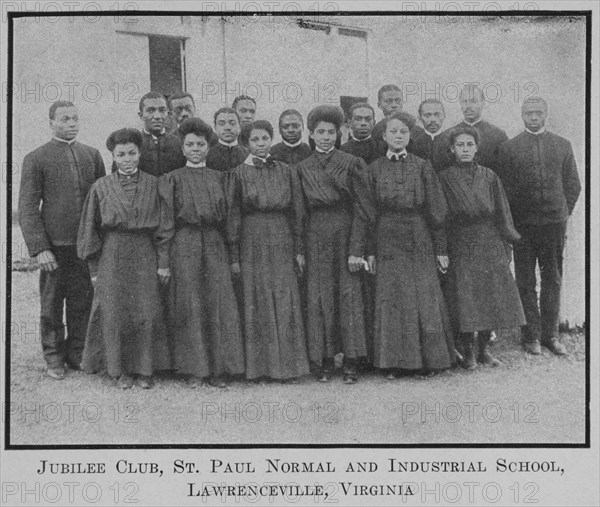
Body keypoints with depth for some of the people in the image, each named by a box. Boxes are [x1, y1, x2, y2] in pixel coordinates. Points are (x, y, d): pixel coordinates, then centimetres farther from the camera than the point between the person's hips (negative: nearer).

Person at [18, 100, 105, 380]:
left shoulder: (92, 154, 10)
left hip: (87, 244, 3)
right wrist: (39, 249, -12)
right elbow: (27, 208, -4)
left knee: (82, 304, 9)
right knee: (51, 305, 7)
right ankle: (54, 358, 20)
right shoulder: (35, 159, -1)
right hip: (54, 245, -3)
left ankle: (77, 354, 24)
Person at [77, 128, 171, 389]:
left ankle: (143, 368, 12)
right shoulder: (101, 187, 2)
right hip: (112, 256, 0)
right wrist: (94, 267, 3)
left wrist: (163, 263, -2)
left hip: (144, 255, 0)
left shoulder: (153, 185, 2)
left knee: (147, 313, 0)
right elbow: (91, 229, 5)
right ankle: (119, 369, 15)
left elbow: (162, 227, 2)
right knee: (115, 313, 3)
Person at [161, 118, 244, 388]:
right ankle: (194, 369, 6)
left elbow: (226, 216, 13)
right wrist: (163, 258, -7)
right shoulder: (173, 178, 6)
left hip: (214, 244, 2)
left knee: (218, 304, -1)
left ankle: (218, 369, 6)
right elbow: (166, 220, 1)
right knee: (189, 305, -2)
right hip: (184, 244, -2)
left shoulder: (217, 177, 14)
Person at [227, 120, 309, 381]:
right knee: (256, 304, 0)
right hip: (252, 244, -2)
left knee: (284, 304, 0)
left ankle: (285, 364, 8)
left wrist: (299, 250, 3)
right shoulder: (240, 173, 3)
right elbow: (233, 215, 1)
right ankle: (257, 367, 7)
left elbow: (297, 212, 9)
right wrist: (234, 256, -3)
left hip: (282, 244, 2)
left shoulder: (287, 172, 9)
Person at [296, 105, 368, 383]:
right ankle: (325, 360, 9)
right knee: (320, 295, 2)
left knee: (349, 292, -3)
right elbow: (310, 203, 5)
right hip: (317, 236, 2)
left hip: (346, 233, -2)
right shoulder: (303, 167, 11)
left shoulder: (351, 162, 4)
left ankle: (350, 361, 1)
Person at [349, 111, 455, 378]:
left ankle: (428, 359, 12)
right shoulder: (373, 170, 4)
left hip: (420, 243, 0)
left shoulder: (422, 167, 4)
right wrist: (359, 250, -4)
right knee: (391, 301, 0)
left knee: (425, 300, 1)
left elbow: (435, 211, 4)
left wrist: (440, 249, 1)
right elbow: (364, 213, 1)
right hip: (387, 243, 0)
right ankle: (393, 362, 8)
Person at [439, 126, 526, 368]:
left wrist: (506, 246, 3)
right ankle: (468, 351, 5)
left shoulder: (489, 176, 8)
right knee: (465, 298, -6)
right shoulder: (445, 178, 2)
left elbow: (501, 213, 9)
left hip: (490, 244, 2)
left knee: (490, 296, 1)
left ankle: (484, 349, 14)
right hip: (460, 246, -2)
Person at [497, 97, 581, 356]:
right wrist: (511, 221, -1)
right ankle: (531, 335, 12)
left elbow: (573, 185, 12)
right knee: (526, 283, 3)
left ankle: (550, 334, 17)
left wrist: (563, 213, 6)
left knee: (553, 280, 7)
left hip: (555, 221, 2)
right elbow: (504, 189, 1)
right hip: (522, 224, -2)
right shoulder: (509, 148, 1)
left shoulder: (562, 145, 8)